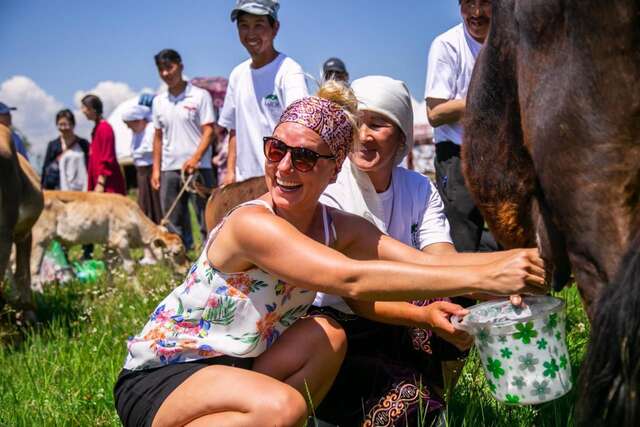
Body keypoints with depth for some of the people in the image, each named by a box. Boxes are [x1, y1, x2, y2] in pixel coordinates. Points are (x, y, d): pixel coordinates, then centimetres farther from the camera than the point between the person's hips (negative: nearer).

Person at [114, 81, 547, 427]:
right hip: (157, 378, -7)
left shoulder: (339, 229, -4)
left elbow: (427, 264, -14)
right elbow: (351, 280, -40)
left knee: (328, 335, -16)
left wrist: (515, 258, -28)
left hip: (233, 366, 7)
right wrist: (483, 277, -41)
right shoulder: (252, 224, -26)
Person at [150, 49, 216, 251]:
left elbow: (208, 131, -7)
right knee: (173, 221, 8)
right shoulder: (159, 101, 13)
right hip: (169, 169, 5)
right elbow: (158, 137, 17)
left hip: (197, 167, -5)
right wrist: (156, 169, 10)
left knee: (207, 218, -5)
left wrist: (195, 158, -20)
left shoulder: (200, 96, -1)